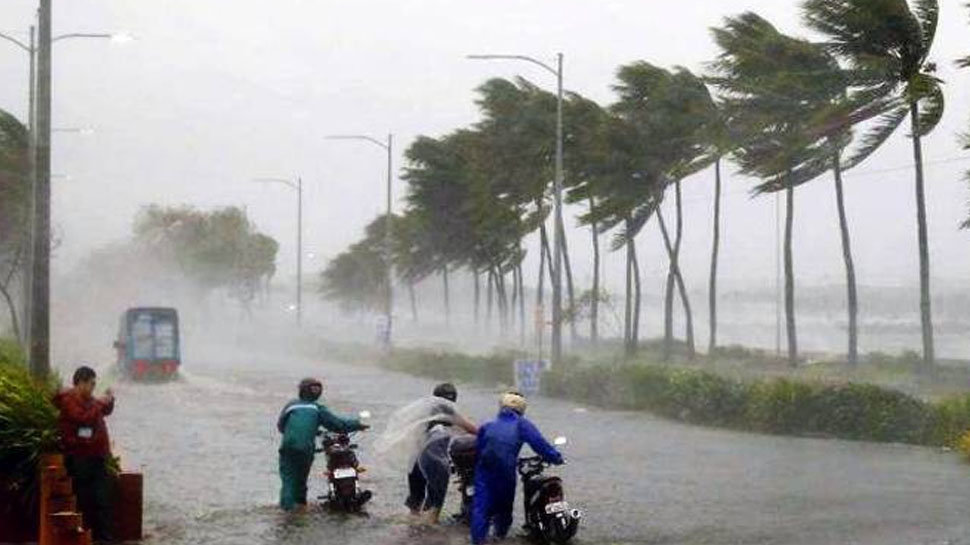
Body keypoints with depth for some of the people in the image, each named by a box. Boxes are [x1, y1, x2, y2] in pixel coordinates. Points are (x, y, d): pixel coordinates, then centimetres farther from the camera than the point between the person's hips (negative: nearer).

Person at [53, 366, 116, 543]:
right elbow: (84, 417, -27)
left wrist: (109, 400, 11)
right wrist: (100, 403, -19)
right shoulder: (69, 400, -12)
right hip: (80, 460, -9)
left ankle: (104, 536, 12)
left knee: (103, 500, 8)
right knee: (85, 501, -6)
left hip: (97, 457, 9)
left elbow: (106, 411, 30)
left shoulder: (88, 399, 14)